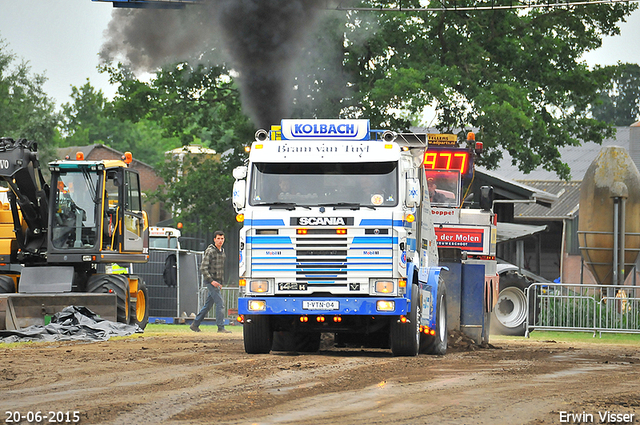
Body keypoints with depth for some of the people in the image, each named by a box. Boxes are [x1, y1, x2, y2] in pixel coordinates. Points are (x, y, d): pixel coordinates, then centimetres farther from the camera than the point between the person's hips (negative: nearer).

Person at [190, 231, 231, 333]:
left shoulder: (223, 252, 14)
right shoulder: (210, 251, -10)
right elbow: (203, 268, -14)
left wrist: (221, 282, 19)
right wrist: (211, 280, -18)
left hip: (217, 282, 8)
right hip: (211, 281, -8)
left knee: (208, 305, 11)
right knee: (220, 303, -13)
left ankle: (195, 324, 19)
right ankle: (221, 327, -11)